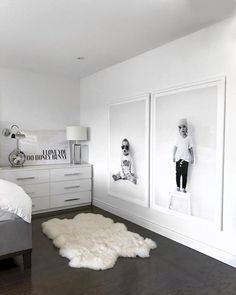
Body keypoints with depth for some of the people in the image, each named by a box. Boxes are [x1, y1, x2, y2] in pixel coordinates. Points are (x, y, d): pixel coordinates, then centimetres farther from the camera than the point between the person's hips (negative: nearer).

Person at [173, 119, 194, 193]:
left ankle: (184, 188, 8)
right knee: (178, 173, 5)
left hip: (185, 158, -1)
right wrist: (173, 156, 7)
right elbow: (175, 147, 7)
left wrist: (192, 158, 5)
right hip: (178, 158, 1)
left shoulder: (189, 138, 0)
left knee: (184, 174, -1)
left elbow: (191, 148, 4)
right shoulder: (178, 137, 2)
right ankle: (178, 187, 17)